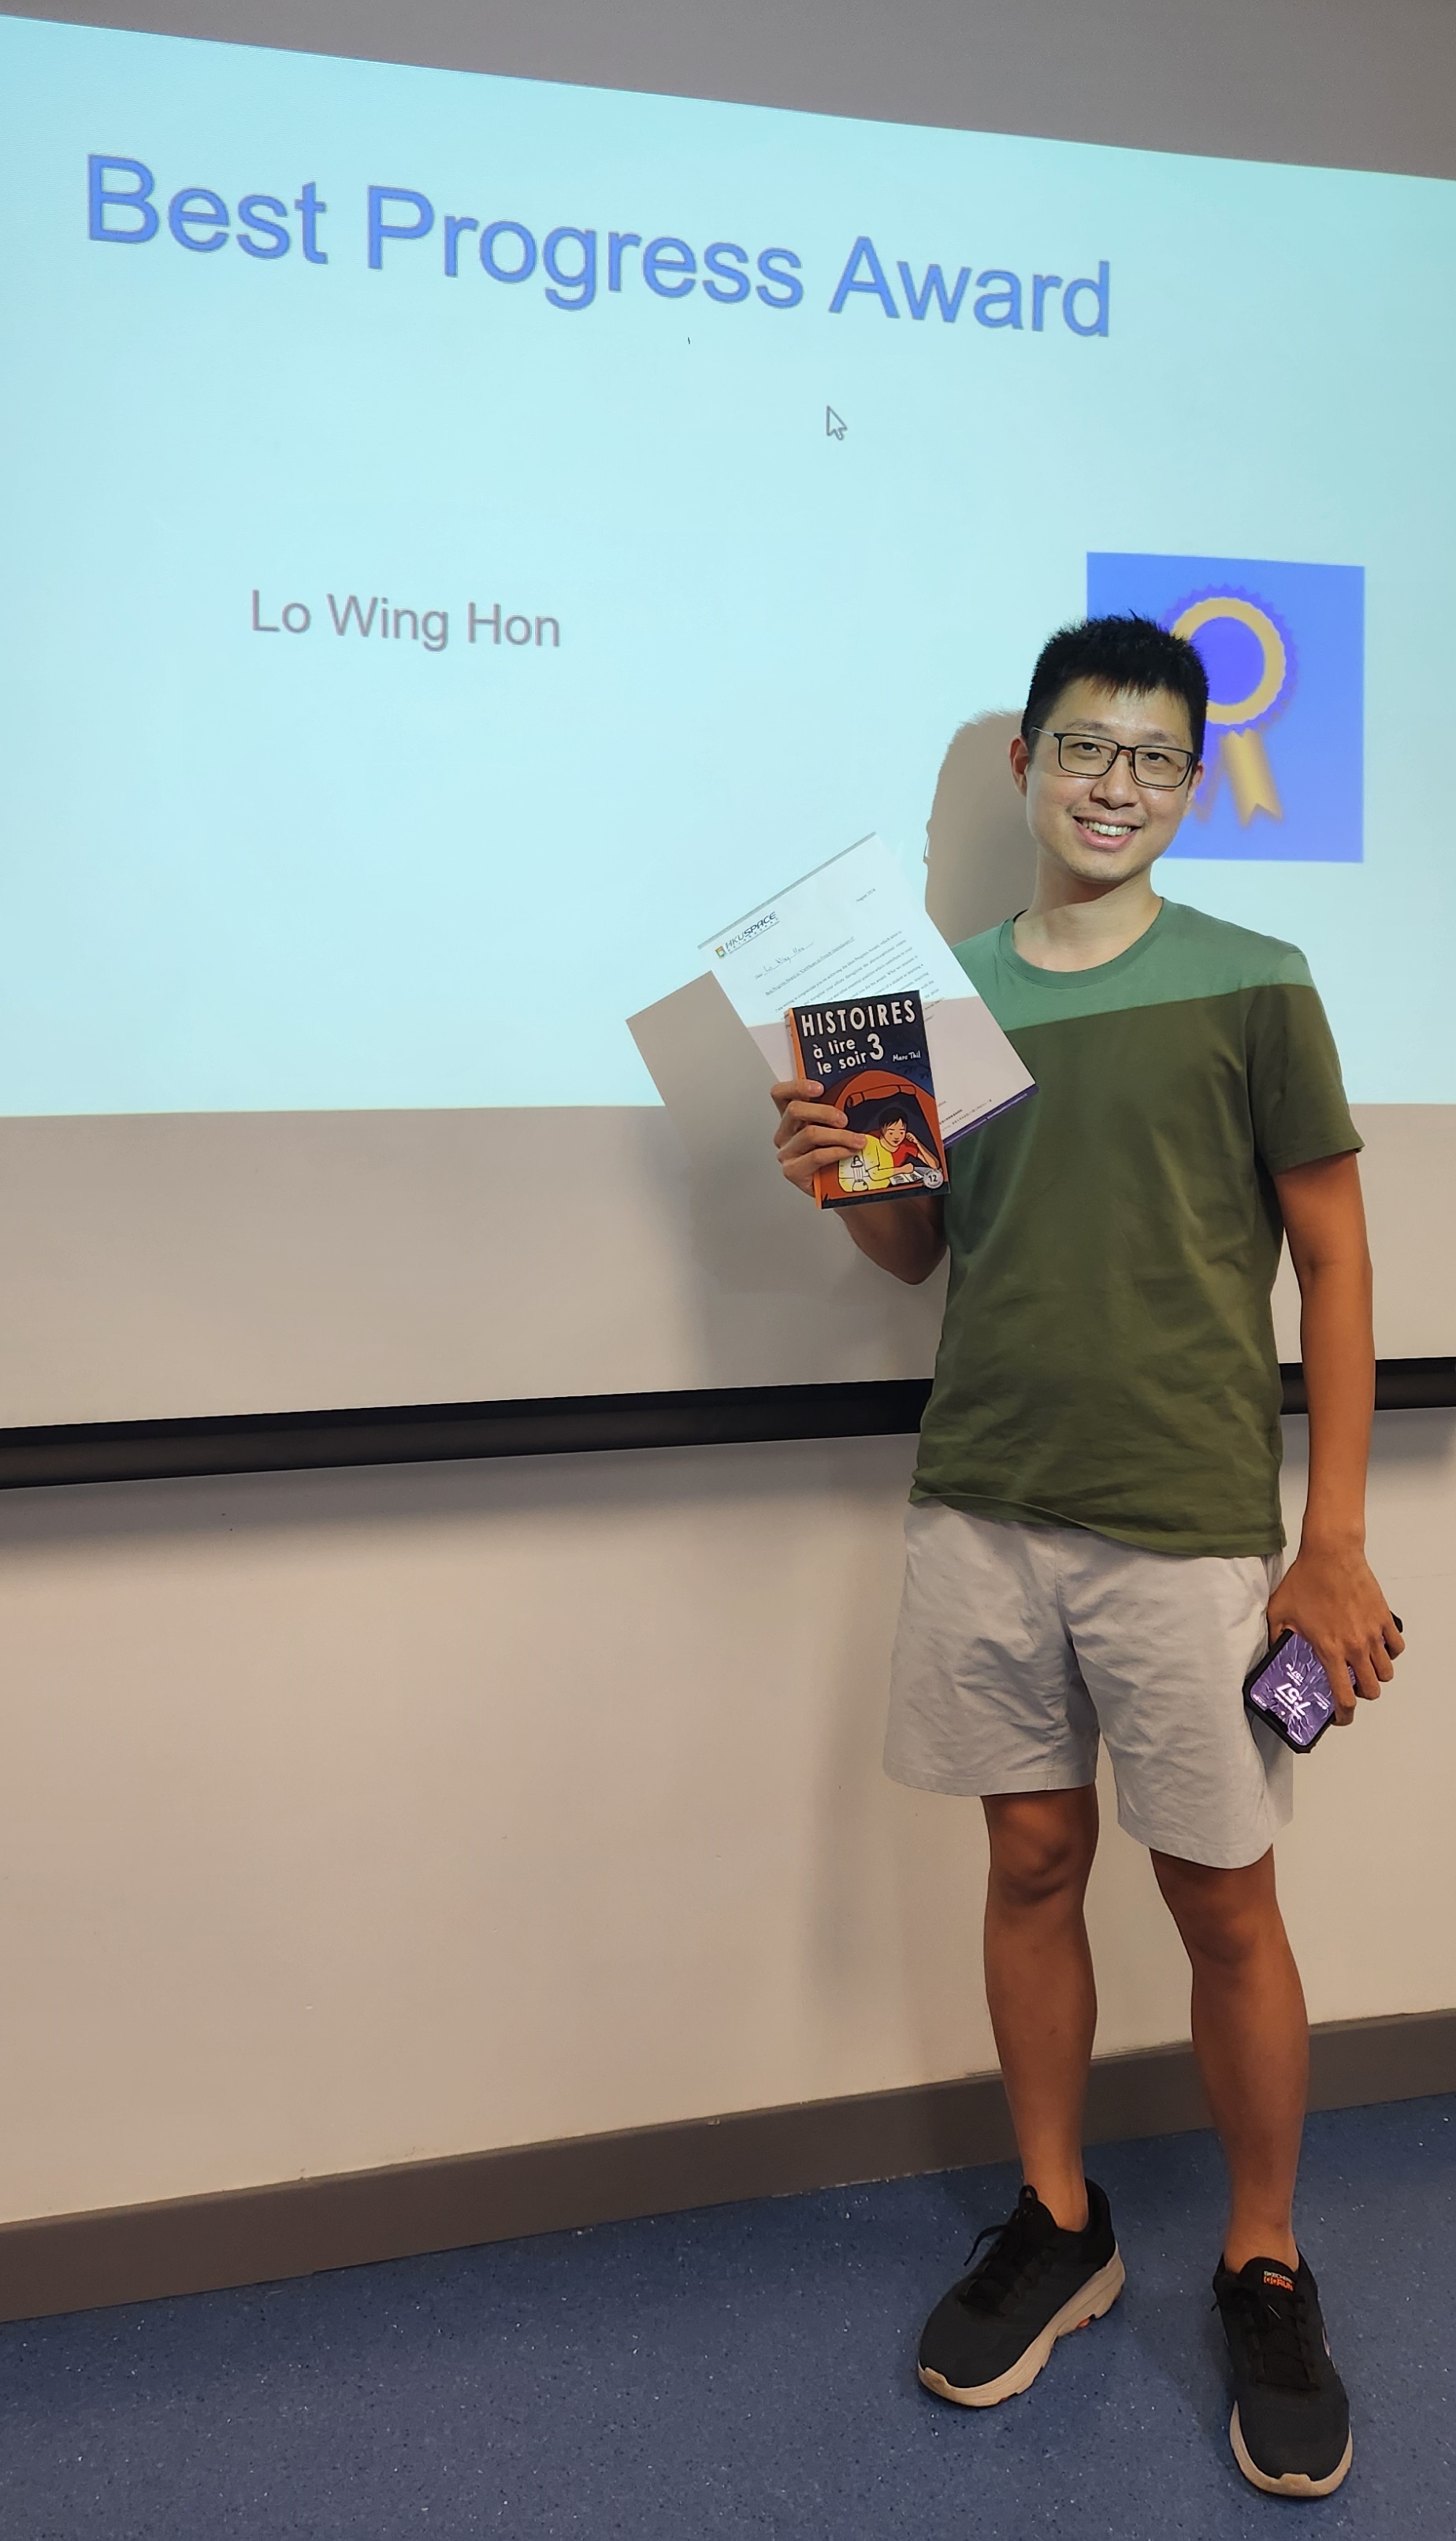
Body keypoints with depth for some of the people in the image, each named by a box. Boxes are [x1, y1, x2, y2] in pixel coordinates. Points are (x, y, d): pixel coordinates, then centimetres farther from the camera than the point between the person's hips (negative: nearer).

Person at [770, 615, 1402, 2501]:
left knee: (1223, 1903, 6)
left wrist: (1335, 1545, -6)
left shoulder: (1248, 987, -3)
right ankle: (1058, 2224, 32)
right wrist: (844, 1176, -8)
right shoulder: (945, 985, 8)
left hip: (1188, 1526, -3)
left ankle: (1265, 2271, 27)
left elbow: (1334, 1262, -2)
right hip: (981, 1511, 3)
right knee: (1031, 1863, 13)